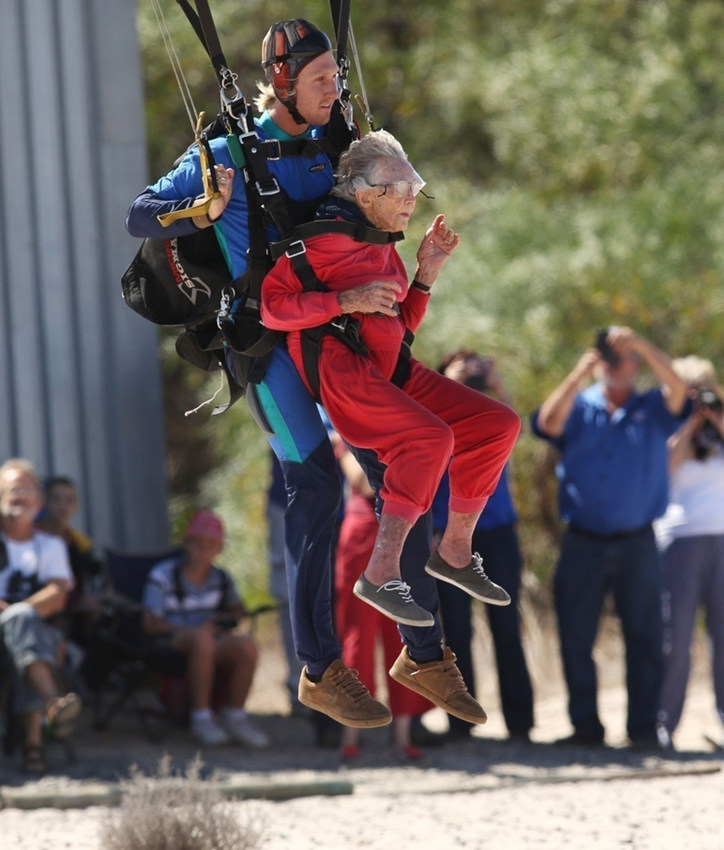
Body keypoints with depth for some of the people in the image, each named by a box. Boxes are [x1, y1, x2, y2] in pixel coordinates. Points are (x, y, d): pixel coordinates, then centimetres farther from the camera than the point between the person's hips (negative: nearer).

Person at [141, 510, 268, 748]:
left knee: (246, 645, -26)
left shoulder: (221, 579, 13)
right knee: (202, 639, -39)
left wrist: (230, 620, 4)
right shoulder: (162, 577, -2)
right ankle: (201, 718, -34)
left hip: (212, 645, 5)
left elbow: (237, 608, 31)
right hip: (171, 643, -5)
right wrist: (197, 630, -14)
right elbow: (151, 625, -7)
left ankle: (233, 716, -11)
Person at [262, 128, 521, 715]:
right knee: (431, 437, -31)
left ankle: (455, 550, 11)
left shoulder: (383, 247, 22)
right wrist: (346, 300, -21)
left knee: (498, 424, 0)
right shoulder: (320, 237, -5)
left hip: (390, 371, 9)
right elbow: (272, 307, -11)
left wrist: (427, 271, 14)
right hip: (333, 365, -9)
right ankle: (382, 574, -30)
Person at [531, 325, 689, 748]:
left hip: (637, 543, -1)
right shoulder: (579, 407, 10)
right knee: (576, 638, 1)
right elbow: (548, 423, -10)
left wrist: (641, 344, -21)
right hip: (583, 545, 1)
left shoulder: (653, 410, 8)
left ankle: (644, 726, 1)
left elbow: (677, 388, -12)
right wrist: (580, 373, -16)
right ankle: (585, 725, 8)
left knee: (644, 636, -2)